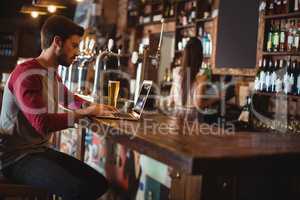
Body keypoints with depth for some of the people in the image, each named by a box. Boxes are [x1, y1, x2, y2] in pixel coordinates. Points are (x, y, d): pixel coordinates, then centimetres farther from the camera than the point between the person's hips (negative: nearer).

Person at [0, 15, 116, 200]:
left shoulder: (53, 74, 9)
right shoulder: (27, 74, -17)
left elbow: (69, 99, 30)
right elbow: (43, 123, -26)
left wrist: (95, 106, 11)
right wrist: (84, 113, -14)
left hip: (42, 150, 9)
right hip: (17, 157, -8)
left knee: (99, 183, -5)